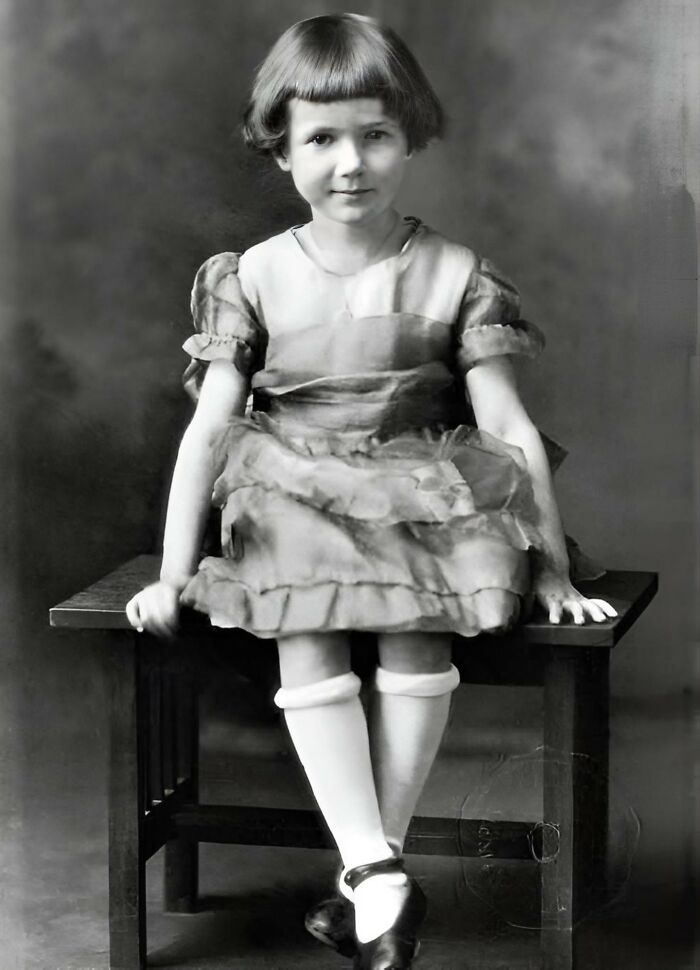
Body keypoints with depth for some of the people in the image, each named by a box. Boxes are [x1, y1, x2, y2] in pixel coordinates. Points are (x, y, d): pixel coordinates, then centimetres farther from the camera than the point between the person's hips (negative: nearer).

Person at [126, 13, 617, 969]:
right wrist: (173, 573, -8)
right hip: (295, 499, 1)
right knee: (303, 639, -27)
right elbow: (208, 427, -2)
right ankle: (380, 878, -26)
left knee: (417, 631, -29)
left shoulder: (453, 274, -2)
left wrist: (551, 568, -6)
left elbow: (510, 427, -3)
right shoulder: (255, 277, 1)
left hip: (421, 496, -1)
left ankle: (370, 871, -18)